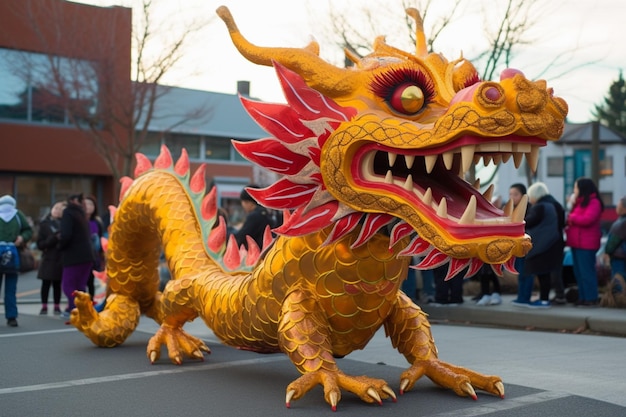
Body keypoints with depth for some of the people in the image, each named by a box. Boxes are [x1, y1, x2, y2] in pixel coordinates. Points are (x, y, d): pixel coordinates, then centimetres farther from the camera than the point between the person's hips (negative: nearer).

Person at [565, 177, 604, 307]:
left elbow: (587, 219, -23)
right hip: (576, 243, 10)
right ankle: (583, 298, 15)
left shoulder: (594, 202, -10)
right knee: (578, 272, 10)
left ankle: (591, 299, -4)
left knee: (586, 272, -8)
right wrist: (568, 223, 2)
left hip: (586, 244, -10)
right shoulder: (579, 202, 20)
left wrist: (571, 217, -9)